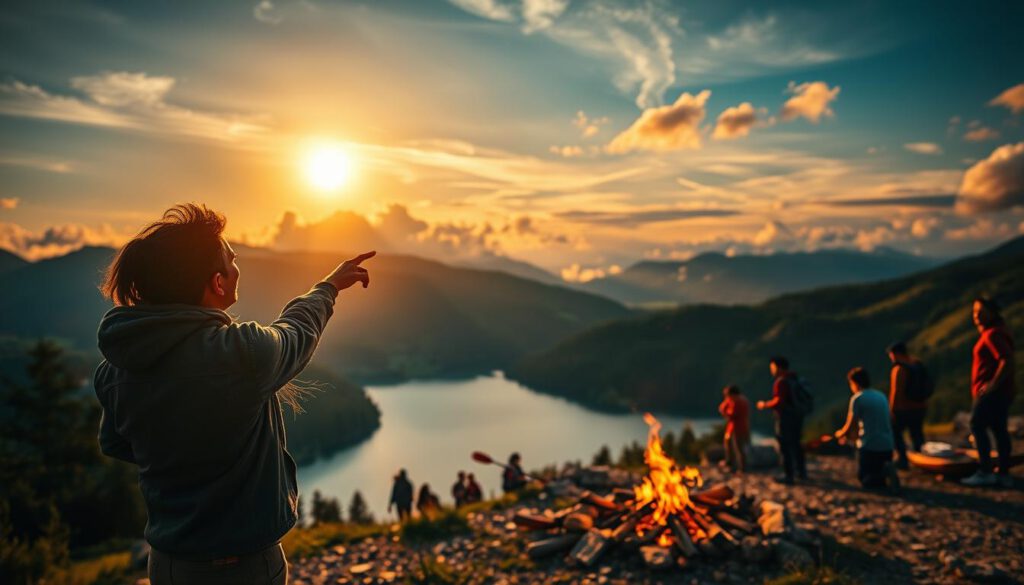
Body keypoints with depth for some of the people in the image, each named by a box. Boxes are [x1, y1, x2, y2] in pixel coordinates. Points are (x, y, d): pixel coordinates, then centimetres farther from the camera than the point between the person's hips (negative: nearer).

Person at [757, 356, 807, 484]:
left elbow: (779, 402, -25)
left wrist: (765, 405, -10)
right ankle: (801, 471, 34)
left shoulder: (781, 382, -20)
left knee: (785, 447, 0)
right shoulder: (794, 379, 8)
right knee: (796, 445, 23)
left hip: (785, 419, -9)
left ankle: (789, 476, 5)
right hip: (797, 416, 9)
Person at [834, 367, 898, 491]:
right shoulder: (882, 396, 13)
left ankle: (884, 472, -20)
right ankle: (886, 471, -8)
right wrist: (846, 433, 32)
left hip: (868, 447, -6)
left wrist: (839, 433, 18)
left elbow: (849, 427, -6)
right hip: (887, 446, 6)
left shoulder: (857, 398, -8)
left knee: (865, 479, 12)